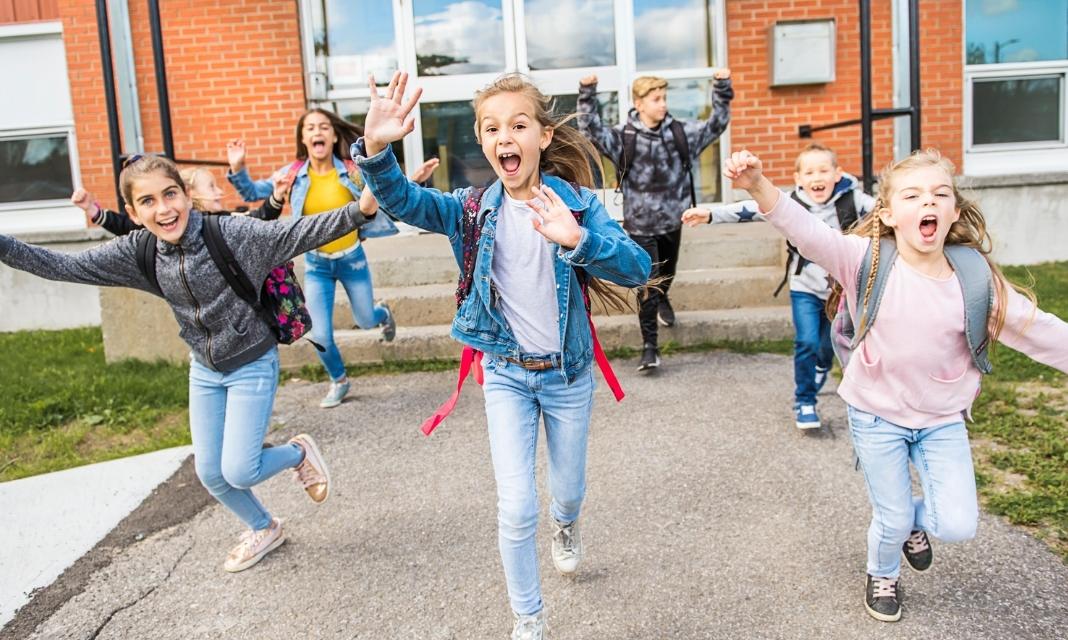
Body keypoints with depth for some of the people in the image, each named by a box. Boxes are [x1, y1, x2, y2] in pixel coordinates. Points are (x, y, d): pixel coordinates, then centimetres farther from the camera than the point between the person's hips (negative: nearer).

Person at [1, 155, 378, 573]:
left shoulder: (232, 232, -25)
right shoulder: (138, 251, -10)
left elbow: (299, 233, -33)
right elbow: (64, 267, -6)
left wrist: (358, 211, -47)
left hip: (253, 366, -5)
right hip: (204, 371, 6)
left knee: (238, 471, -8)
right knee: (210, 474, 12)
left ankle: (299, 452, 24)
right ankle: (264, 529, 39)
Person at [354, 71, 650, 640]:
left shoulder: (575, 203, -13)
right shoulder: (473, 209, -8)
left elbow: (638, 268, -25)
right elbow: (402, 201, -21)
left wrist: (578, 240, -44)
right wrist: (376, 149, -42)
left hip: (569, 374, 0)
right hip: (506, 374, 0)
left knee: (568, 490, 21)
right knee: (516, 509, -4)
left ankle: (566, 524, 59)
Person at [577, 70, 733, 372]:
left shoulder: (681, 132, -1)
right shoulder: (623, 137, -11)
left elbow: (716, 124, 5)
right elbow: (591, 130, -21)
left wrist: (722, 88, -3)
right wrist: (587, 93, -29)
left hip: (672, 221, 4)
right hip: (640, 225, -4)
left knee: (667, 273, 26)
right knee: (647, 286, -4)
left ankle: (663, 299, 61)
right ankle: (650, 346, 4)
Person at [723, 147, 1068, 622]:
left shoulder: (976, 276, -13)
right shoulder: (868, 259, -19)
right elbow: (805, 232, -34)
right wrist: (758, 186, -51)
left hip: (943, 420, 2)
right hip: (877, 416, -2)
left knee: (958, 526, -2)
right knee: (893, 521, 9)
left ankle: (915, 518, 36)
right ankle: (881, 576, 44)